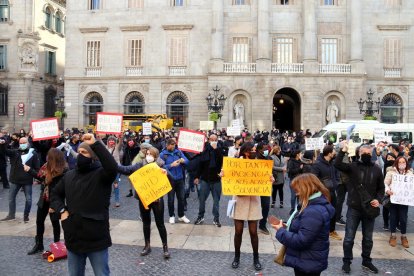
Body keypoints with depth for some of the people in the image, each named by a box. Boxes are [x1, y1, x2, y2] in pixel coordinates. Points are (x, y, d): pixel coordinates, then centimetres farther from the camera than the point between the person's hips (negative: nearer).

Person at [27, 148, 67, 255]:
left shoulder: (63, 171, -24)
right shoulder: (48, 167, -2)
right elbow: (41, 177, 14)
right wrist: (30, 170, 15)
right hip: (44, 199, 8)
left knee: (55, 223, 8)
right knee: (39, 221, 16)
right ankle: (39, 245, 33)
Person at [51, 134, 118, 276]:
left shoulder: (101, 174, -12)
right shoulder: (69, 175, 7)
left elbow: (113, 168, -35)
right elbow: (55, 194, 20)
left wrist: (95, 144, -34)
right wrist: (62, 210, 1)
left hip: (96, 239, -6)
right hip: (73, 238, 6)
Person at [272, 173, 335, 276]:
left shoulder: (313, 212, -29)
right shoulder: (316, 205, 6)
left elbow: (300, 241, -28)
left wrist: (280, 231, -16)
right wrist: (286, 228, 0)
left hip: (307, 264, -10)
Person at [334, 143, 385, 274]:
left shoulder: (377, 169, 3)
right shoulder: (353, 166, -5)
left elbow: (381, 188, 10)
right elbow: (337, 164, -22)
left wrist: (378, 199, -7)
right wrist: (343, 150, -29)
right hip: (354, 209, -3)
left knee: (368, 238, 17)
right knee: (349, 237, 6)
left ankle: (366, 261, 35)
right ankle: (347, 261, 21)